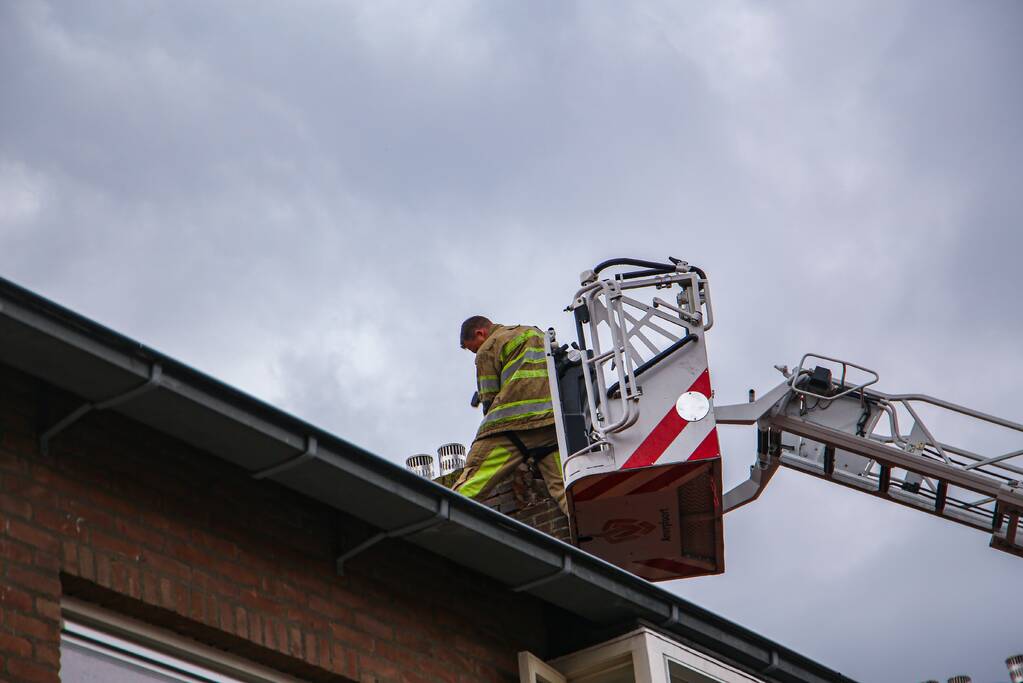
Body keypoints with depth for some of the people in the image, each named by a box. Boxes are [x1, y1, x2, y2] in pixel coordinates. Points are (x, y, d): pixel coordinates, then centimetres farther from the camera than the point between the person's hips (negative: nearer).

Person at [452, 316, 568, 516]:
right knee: (565, 489, -5)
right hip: (556, 419, 6)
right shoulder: (537, 334, 30)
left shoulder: (488, 349, 10)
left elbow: (489, 400, 7)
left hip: (512, 423, -5)